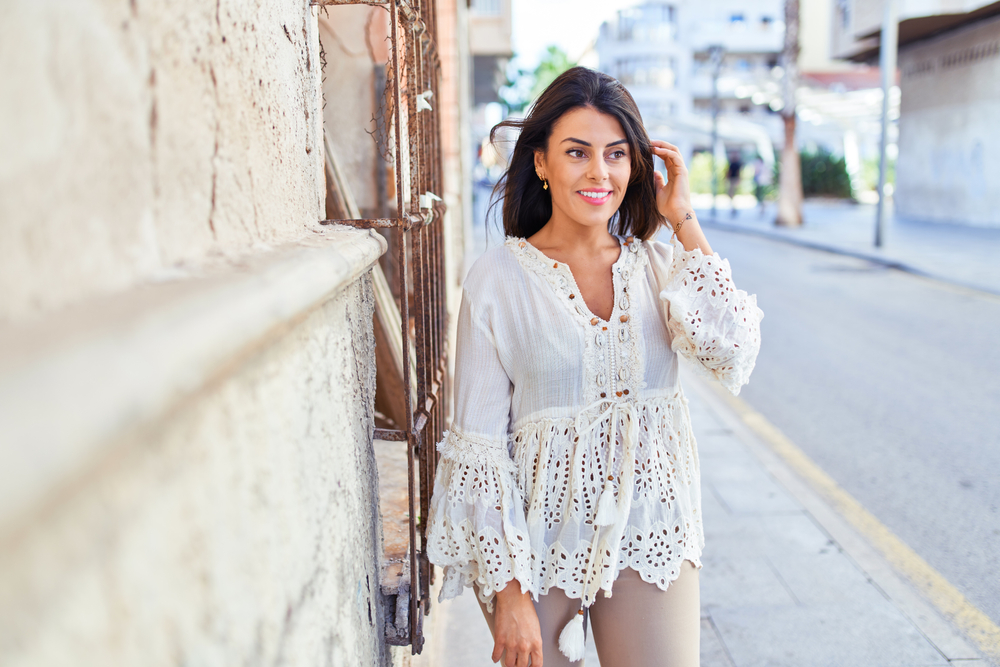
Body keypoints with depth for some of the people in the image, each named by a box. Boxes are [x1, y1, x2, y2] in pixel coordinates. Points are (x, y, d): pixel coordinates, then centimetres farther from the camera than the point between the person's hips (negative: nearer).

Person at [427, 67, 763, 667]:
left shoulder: (659, 264, 2)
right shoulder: (499, 277, -8)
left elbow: (733, 359, -15)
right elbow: (479, 443, -8)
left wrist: (685, 224, -10)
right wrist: (506, 588, -10)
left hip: (649, 542, 3)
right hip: (539, 537, -2)